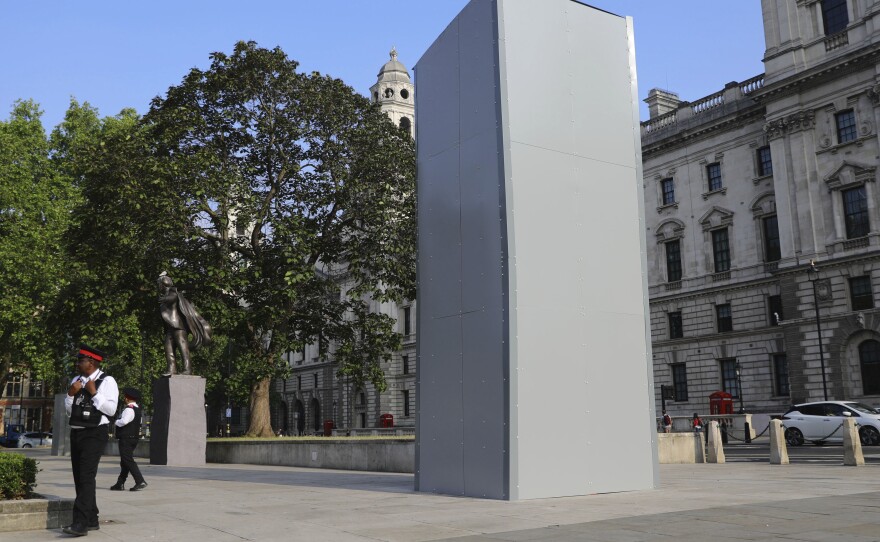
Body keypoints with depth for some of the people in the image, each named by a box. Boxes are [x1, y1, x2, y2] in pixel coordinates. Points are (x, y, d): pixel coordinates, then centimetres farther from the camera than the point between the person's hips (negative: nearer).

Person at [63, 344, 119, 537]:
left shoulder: (107, 381, -7)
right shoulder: (76, 381, 13)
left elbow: (111, 409, -15)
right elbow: (69, 411, 15)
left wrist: (94, 392, -18)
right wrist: (70, 394, -2)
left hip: (95, 434, -8)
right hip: (76, 433, 8)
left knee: (86, 477, -15)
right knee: (79, 477, 10)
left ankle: (81, 523, -17)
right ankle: (91, 520, 20)